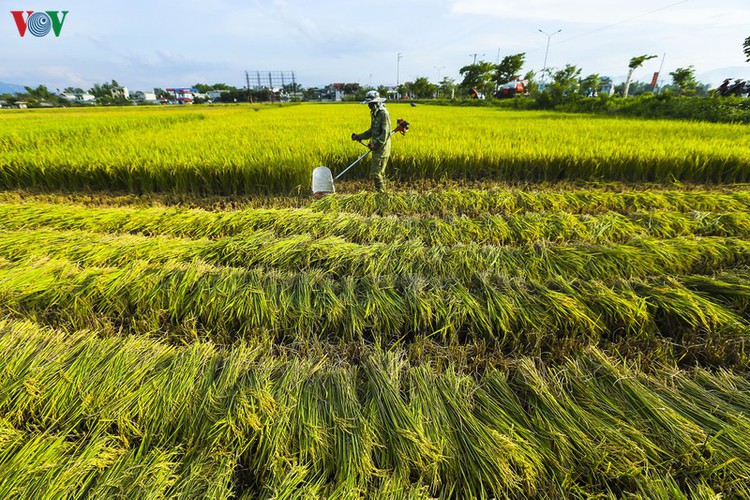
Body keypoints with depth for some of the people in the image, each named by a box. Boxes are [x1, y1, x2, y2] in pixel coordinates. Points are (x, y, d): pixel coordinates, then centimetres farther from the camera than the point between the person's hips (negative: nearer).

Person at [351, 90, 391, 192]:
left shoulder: (383, 113, -15)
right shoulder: (374, 113, 14)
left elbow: (386, 132, -21)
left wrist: (376, 143, -26)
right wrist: (359, 136, 13)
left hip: (382, 148, -9)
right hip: (377, 147, 9)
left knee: (375, 172, -9)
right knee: (380, 172, 15)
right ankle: (382, 191, 24)